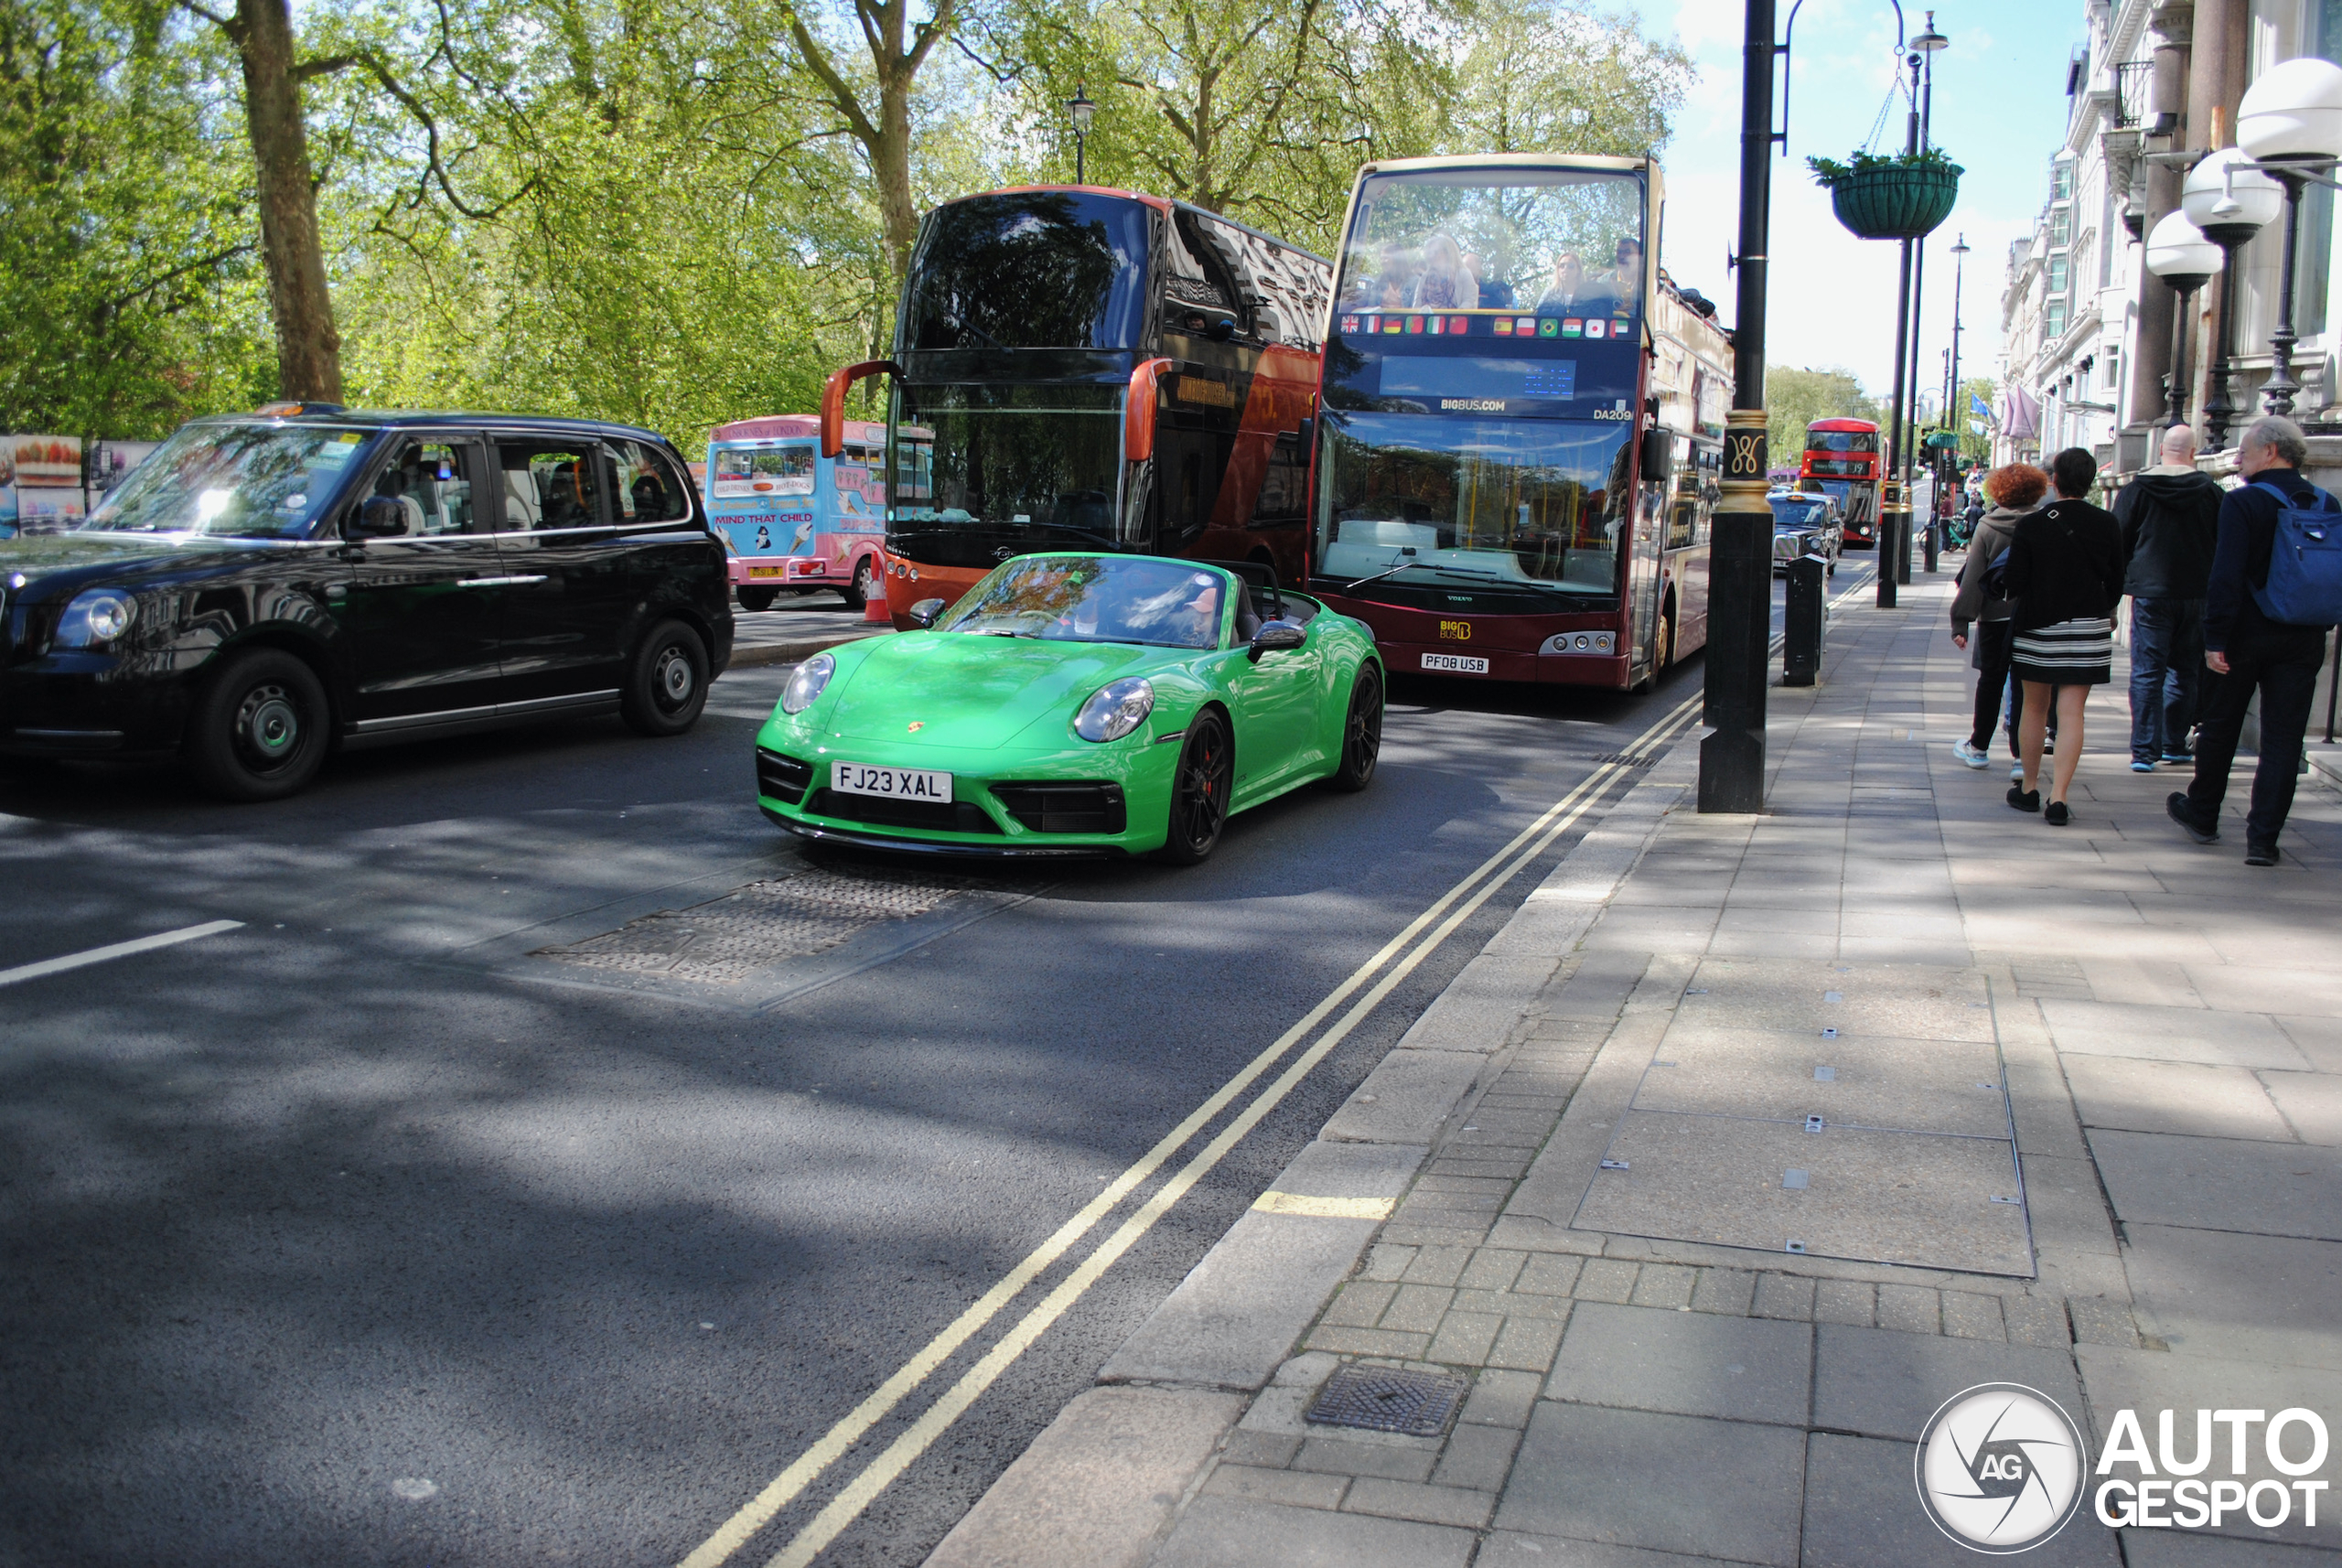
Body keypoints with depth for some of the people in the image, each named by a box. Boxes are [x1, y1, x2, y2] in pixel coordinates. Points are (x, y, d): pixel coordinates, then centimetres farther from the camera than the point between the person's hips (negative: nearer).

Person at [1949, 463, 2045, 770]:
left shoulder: (1987, 526, -5)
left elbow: (1973, 577, -5)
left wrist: (1961, 620, -3)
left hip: (1995, 616, 0)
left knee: (1991, 680, 13)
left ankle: (1978, 747, 22)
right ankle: (2022, 754, 2)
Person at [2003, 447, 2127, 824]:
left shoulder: (2030, 526, -10)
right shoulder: (2107, 525, -3)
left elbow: (2014, 584, -8)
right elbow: (2116, 581, 6)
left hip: (2038, 627, -1)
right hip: (2088, 629, 1)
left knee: (2034, 709, 13)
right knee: (2071, 714, 0)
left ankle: (2029, 788, 23)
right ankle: (2058, 798, -7)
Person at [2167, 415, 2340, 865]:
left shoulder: (2243, 503, -13)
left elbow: (2226, 577, -19)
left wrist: (2214, 639, -17)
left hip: (2247, 634, -3)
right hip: (2304, 639, 3)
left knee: (2220, 728, 14)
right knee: (2283, 740, 4)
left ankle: (2202, 814, 29)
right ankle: (2263, 838, 3)